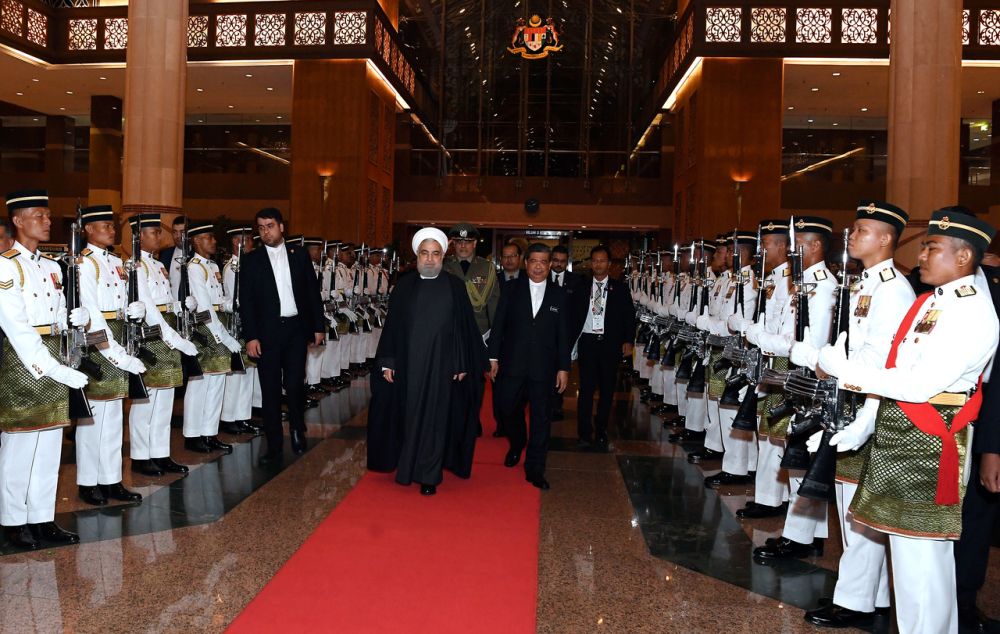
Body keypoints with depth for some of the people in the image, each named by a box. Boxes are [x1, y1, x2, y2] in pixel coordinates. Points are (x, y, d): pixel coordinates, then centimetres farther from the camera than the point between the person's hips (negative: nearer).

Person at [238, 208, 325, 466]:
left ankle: (297, 429, 27)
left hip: (296, 328, 1)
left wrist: (319, 326, 4)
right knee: (270, 390, 3)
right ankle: (274, 446, 11)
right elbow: (246, 300, 0)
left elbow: (313, 291, 8)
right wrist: (251, 337, -7)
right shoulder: (251, 260, 3)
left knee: (295, 384, 0)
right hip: (267, 331, -1)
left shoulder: (299, 254, 7)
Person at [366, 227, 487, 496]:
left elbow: (465, 327, 0)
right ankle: (406, 465, 28)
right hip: (407, 365, 1)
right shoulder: (404, 286, 4)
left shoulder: (455, 287, 0)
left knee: (435, 418, 4)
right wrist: (387, 362, 1)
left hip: (442, 365, -1)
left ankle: (428, 475, 13)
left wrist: (463, 364, -4)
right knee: (408, 416, 10)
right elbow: (391, 326, 5)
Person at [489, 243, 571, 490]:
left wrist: (563, 367, 0)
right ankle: (517, 444, 40)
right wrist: (493, 357, -2)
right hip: (513, 364, 0)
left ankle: (535, 469, 13)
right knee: (508, 409, 9)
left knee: (540, 417, 3)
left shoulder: (559, 294, 3)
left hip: (543, 367, 0)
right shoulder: (512, 288, 2)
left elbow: (563, 333, 3)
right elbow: (498, 324, 1)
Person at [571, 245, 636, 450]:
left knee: (607, 389, 7)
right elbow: (573, 316, 5)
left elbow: (629, 316, 3)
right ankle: (585, 433, 9)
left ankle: (601, 433, 20)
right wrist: (569, 341, -2)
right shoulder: (581, 287, 6)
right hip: (588, 341, 0)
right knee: (586, 388, -1)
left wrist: (628, 341, -8)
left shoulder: (620, 288, 4)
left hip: (610, 344, 0)